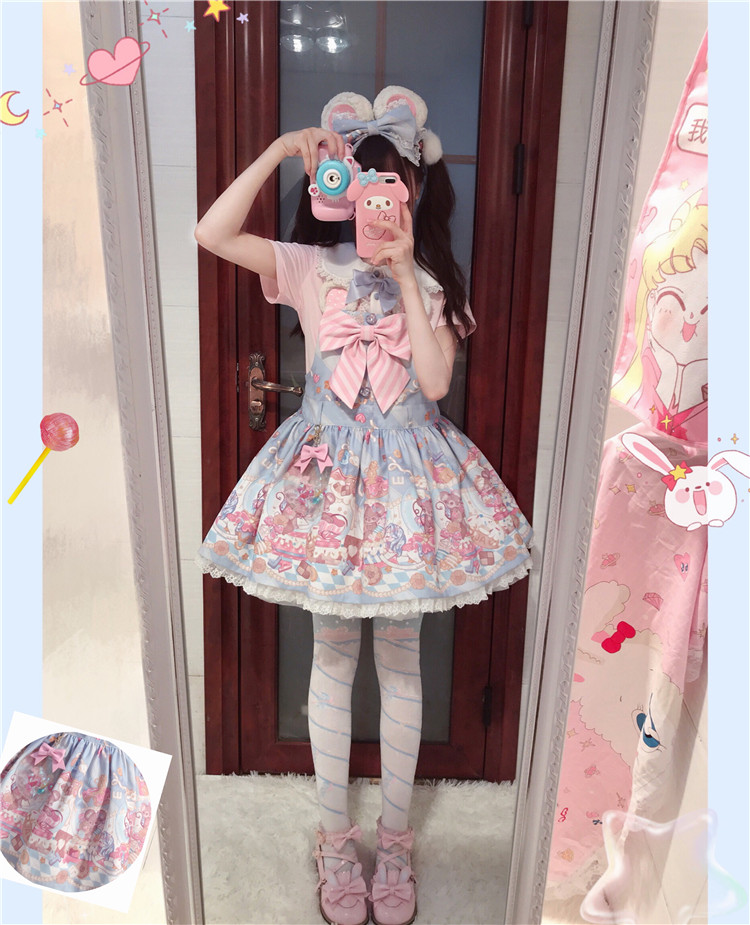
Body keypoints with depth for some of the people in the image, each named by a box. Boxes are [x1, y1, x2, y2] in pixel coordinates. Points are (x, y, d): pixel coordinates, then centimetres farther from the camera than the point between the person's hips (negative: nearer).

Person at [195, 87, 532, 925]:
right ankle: (335, 837, 30)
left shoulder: (431, 280, 4)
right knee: (333, 653, 10)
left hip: (407, 470, 1)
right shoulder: (311, 267, 1)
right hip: (329, 468, 0)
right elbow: (213, 233, -13)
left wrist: (405, 271, -14)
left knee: (399, 656, 10)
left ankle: (395, 838, 30)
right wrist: (280, 151, -13)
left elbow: (435, 380, -13)